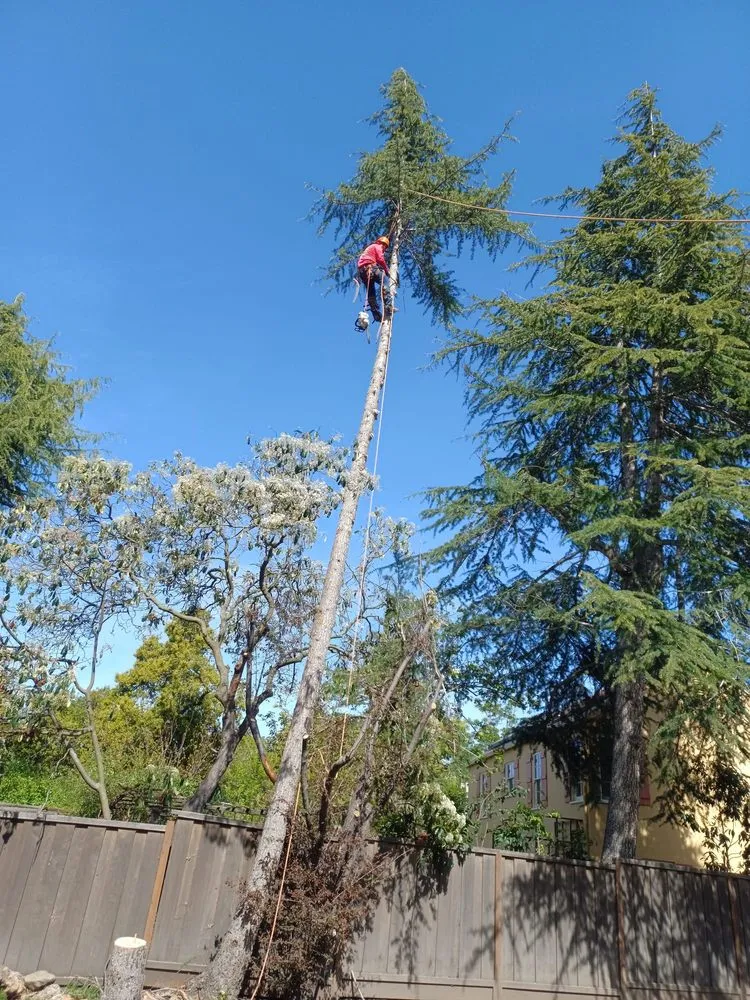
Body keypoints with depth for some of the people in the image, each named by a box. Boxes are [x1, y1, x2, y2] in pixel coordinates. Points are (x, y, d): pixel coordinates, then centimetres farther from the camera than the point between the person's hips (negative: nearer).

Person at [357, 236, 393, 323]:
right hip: (370, 267, -8)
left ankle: (377, 315, -5)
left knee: (371, 293, 4)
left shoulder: (369, 248, 38)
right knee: (384, 285, -16)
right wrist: (386, 270, 5)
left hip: (361, 270, 8)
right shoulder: (377, 246, 13)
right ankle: (388, 307, -33)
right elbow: (380, 259, -4)